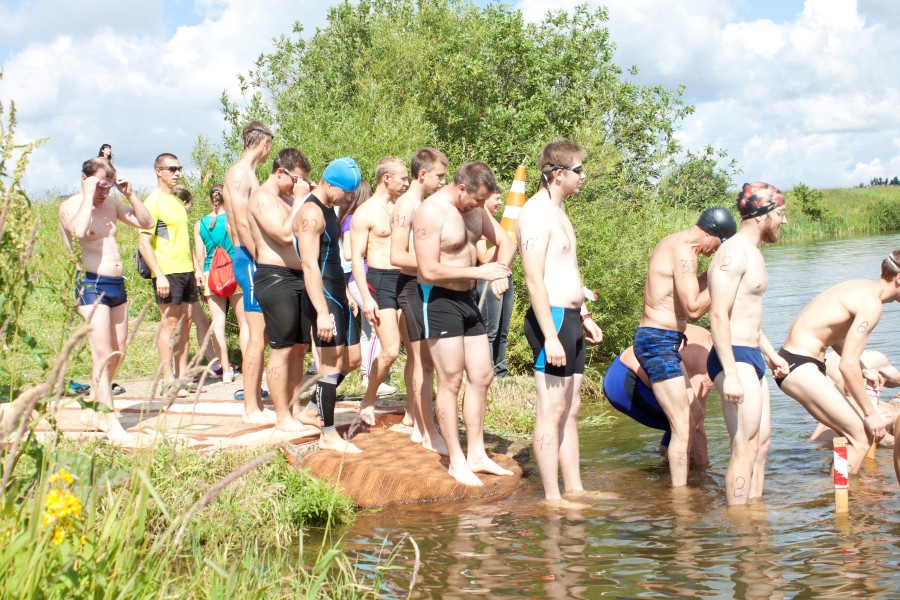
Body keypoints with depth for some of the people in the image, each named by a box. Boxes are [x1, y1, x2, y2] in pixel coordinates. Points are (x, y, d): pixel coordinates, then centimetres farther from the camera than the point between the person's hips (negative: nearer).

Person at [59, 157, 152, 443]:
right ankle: (112, 425, -15)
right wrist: (88, 196, -19)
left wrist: (130, 194, 3)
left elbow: (146, 222, 13)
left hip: (117, 284, 7)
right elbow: (79, 231, -28)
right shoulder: (70, 206, -6)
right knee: (102, 354, -13)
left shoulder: (112, 204, 13)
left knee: (117, 354, 12)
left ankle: (93, 411, 27)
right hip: (91, 283, -7)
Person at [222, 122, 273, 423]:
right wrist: (261, 262, -20)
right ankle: (251, 408, -5)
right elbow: (242, 223, -19)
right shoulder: (239, 173, -10)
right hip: (250, 260, -10)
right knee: (257, 337, -9)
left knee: (258, 336, 12)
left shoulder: (248, 174, 20)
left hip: (254, 260, 10)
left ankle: (256, 404, 17)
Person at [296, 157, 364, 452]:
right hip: (323, 297, -10)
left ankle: (321, 404, 28)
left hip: (338, 296, 10)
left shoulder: (328, 210, 16)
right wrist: (322, 312, -27)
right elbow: (310, 265, -22)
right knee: (332, 365, -6)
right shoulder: (311, 213, -16)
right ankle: (328, 435, 2)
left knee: (351, 360, 13)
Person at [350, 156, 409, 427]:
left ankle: (411, 412, 11)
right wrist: (366, 297, -17)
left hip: (405, 280, 7)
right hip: (381, 282, -7)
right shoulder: (365, 213, -5)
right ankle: (368, 401, 9)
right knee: (391, 351, -14)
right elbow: (356, 257, -9)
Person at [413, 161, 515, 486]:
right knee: (451, 381, -5)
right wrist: (479, 272, -21)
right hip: (439, 300, -9)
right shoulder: (431, 212, -18)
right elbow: (430, 271, -23)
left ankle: (477, 454, 18)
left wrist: (500, 273, -5)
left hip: (466, 300, 9)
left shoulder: (475, 209, 7)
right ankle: (456, 461, 3)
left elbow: (506, 242, 16)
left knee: (481, 376, 9)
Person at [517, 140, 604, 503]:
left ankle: (574, 489, 19)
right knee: (551, 409, -7)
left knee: (571, 408, 12)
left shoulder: (558, 211, 19)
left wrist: (585, 317, 25)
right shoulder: (537, 211, -13)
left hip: (570, 318, 10)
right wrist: (550, 336, -24)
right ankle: (552, 498, -4)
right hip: (551, 318, -10)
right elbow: (534, 279, -20)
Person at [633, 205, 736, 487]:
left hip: (654, 340, 11)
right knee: (683, 427, -8)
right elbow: (694, 308, -21)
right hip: (659, 342, -11)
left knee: (693, 411, 20)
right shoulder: (684, 252, -17)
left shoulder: (672, 243, 14)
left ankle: (678, 482, 28)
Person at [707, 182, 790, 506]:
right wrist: (731, 374, -27)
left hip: (752, 358, 11)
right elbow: (719, 315, -22)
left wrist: (770, 354, 35)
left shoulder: (753, 254, 19)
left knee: (761, 443, 13)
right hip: (736, 358, -11)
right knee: (745, 448, -11)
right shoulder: (734, 253, -14)